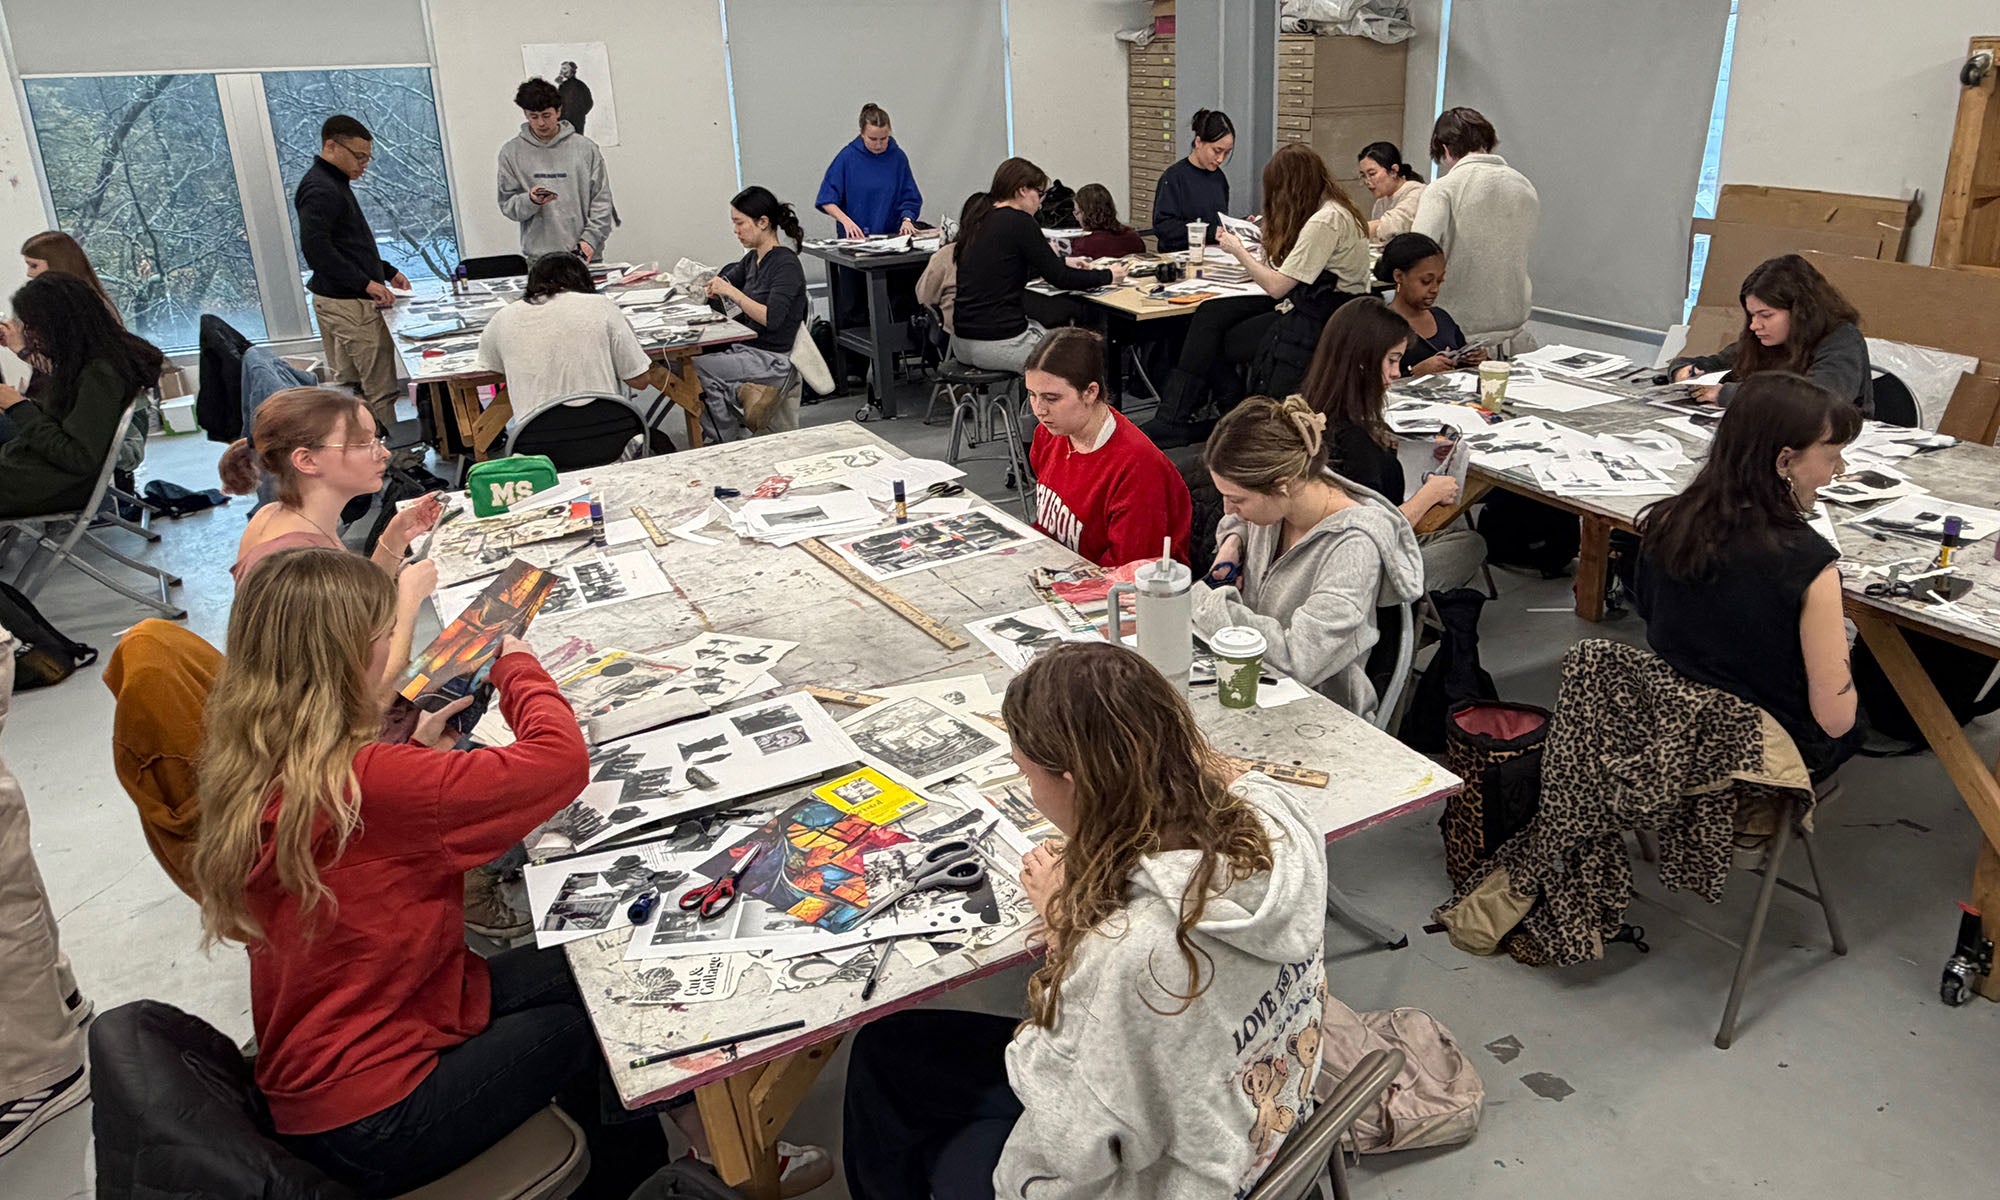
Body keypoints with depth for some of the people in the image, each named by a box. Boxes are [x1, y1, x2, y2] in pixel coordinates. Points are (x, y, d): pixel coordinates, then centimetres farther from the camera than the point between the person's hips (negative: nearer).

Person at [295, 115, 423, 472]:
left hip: (345, 300, 11)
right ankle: (395, 458, -4)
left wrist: (387, 272, 21)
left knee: (350, 386, 14)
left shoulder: (333, 184, 20)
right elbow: (315, 247, -24)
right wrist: (366, 283, -23)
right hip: (347, 304, -11)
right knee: (380, 387, -8)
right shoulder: (320, 189, -14)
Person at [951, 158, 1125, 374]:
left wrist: (1063, 264, 28)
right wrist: (1108, 276, 6)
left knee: (1044, 327, 30)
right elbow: (1059, 278, -8)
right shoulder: (1018, 221, -12)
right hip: (997, 344, -9)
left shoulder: (977, 218, 12)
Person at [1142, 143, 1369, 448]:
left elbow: (1276, 286, -20)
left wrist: (1239, 251, -7)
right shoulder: (1327, 209, 10)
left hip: (1323, 319, -10)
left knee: (1217, 343, -3)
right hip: (1311, 301, 10)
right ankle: (1174, 421, -4)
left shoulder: (1325, 221, -21)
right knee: (1210, 313, -2)